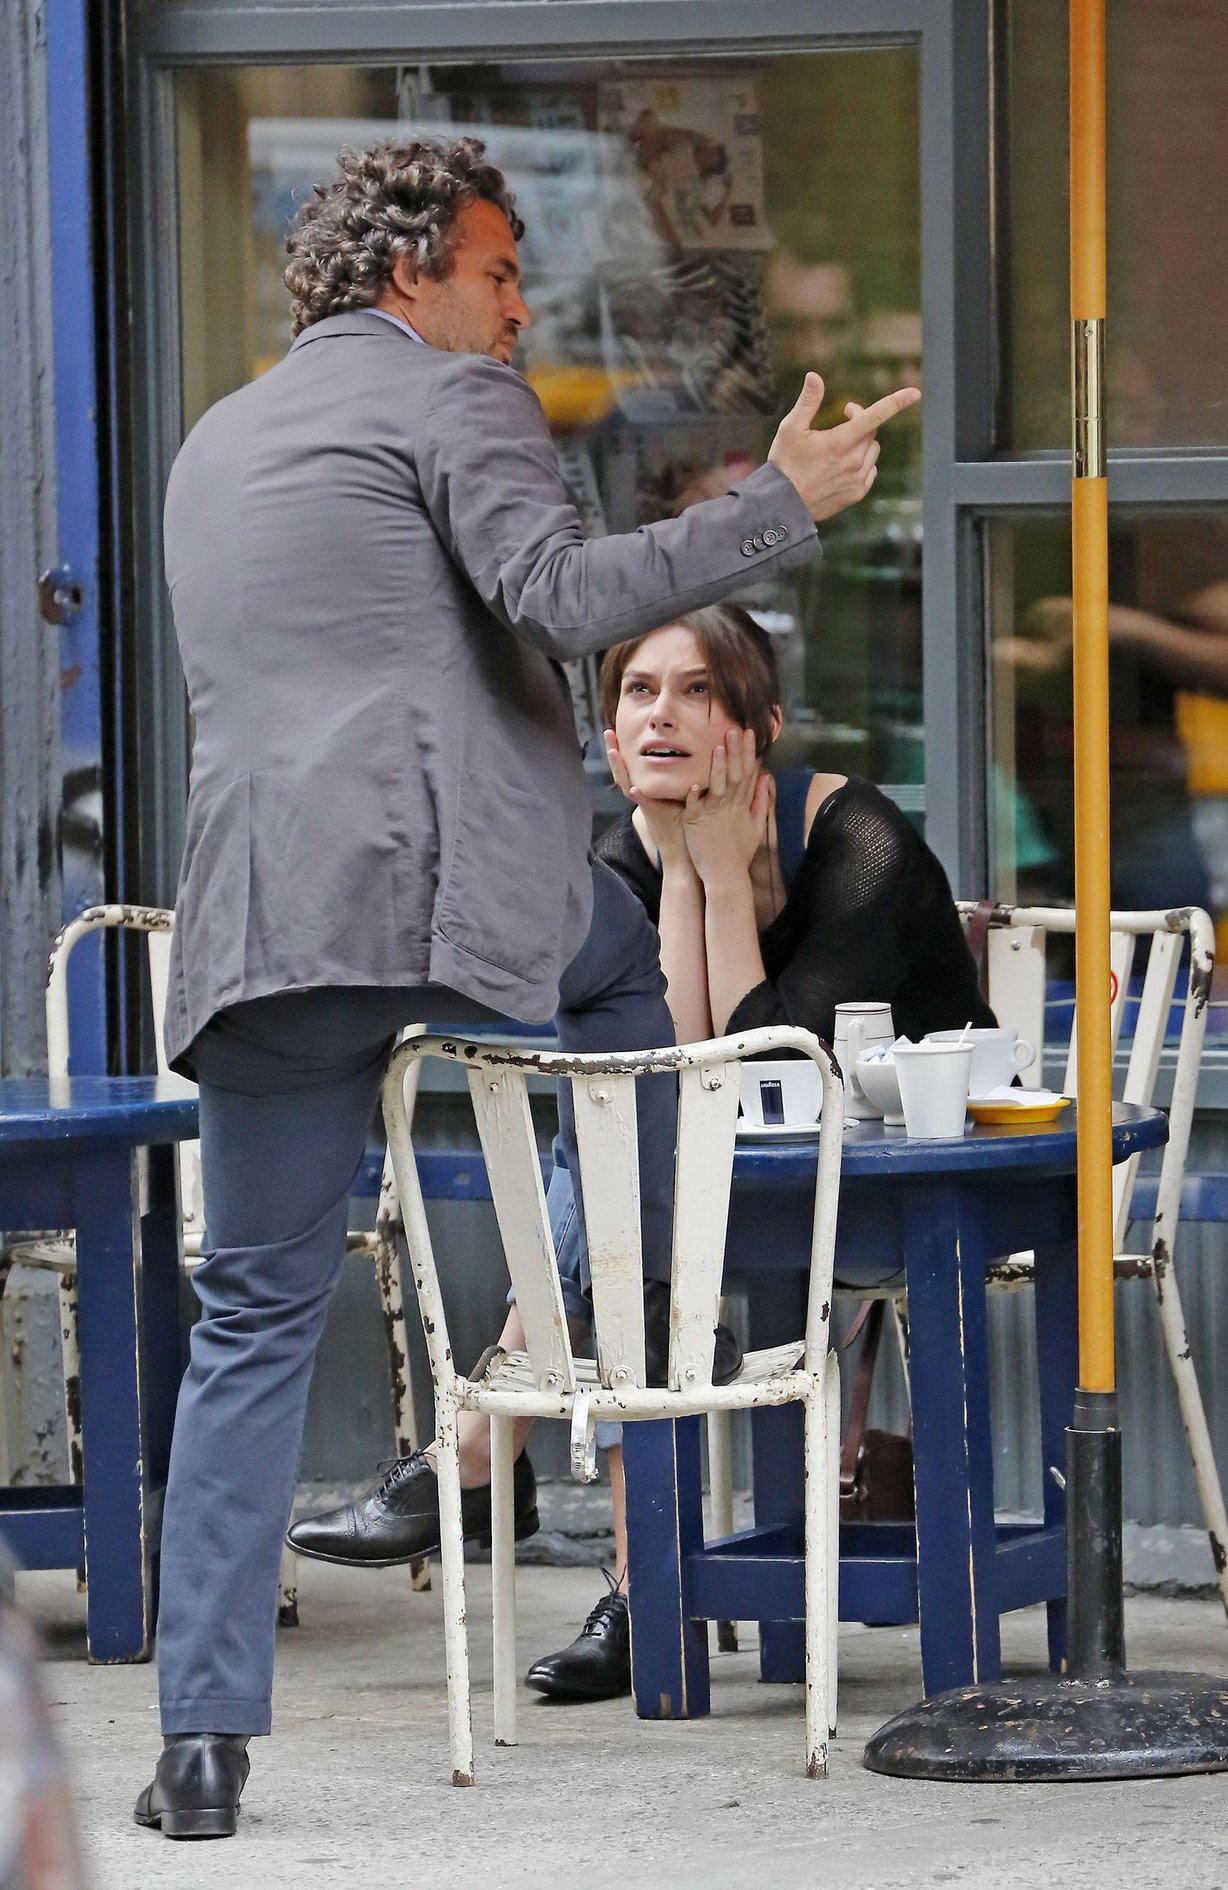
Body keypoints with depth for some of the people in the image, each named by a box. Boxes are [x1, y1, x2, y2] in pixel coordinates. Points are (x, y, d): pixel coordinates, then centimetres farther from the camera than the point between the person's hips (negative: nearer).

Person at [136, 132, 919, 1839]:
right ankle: (655, 1307, 27)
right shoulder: (450, 396, 4)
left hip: (259, 927, 5)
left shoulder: (214, 448, 27)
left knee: (252, 1326, 7)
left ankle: (206, 1736, 0)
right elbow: (563, 595, -13)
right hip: (459, 894, -5)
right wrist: (785, 505, -9)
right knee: (630, 952, 31)